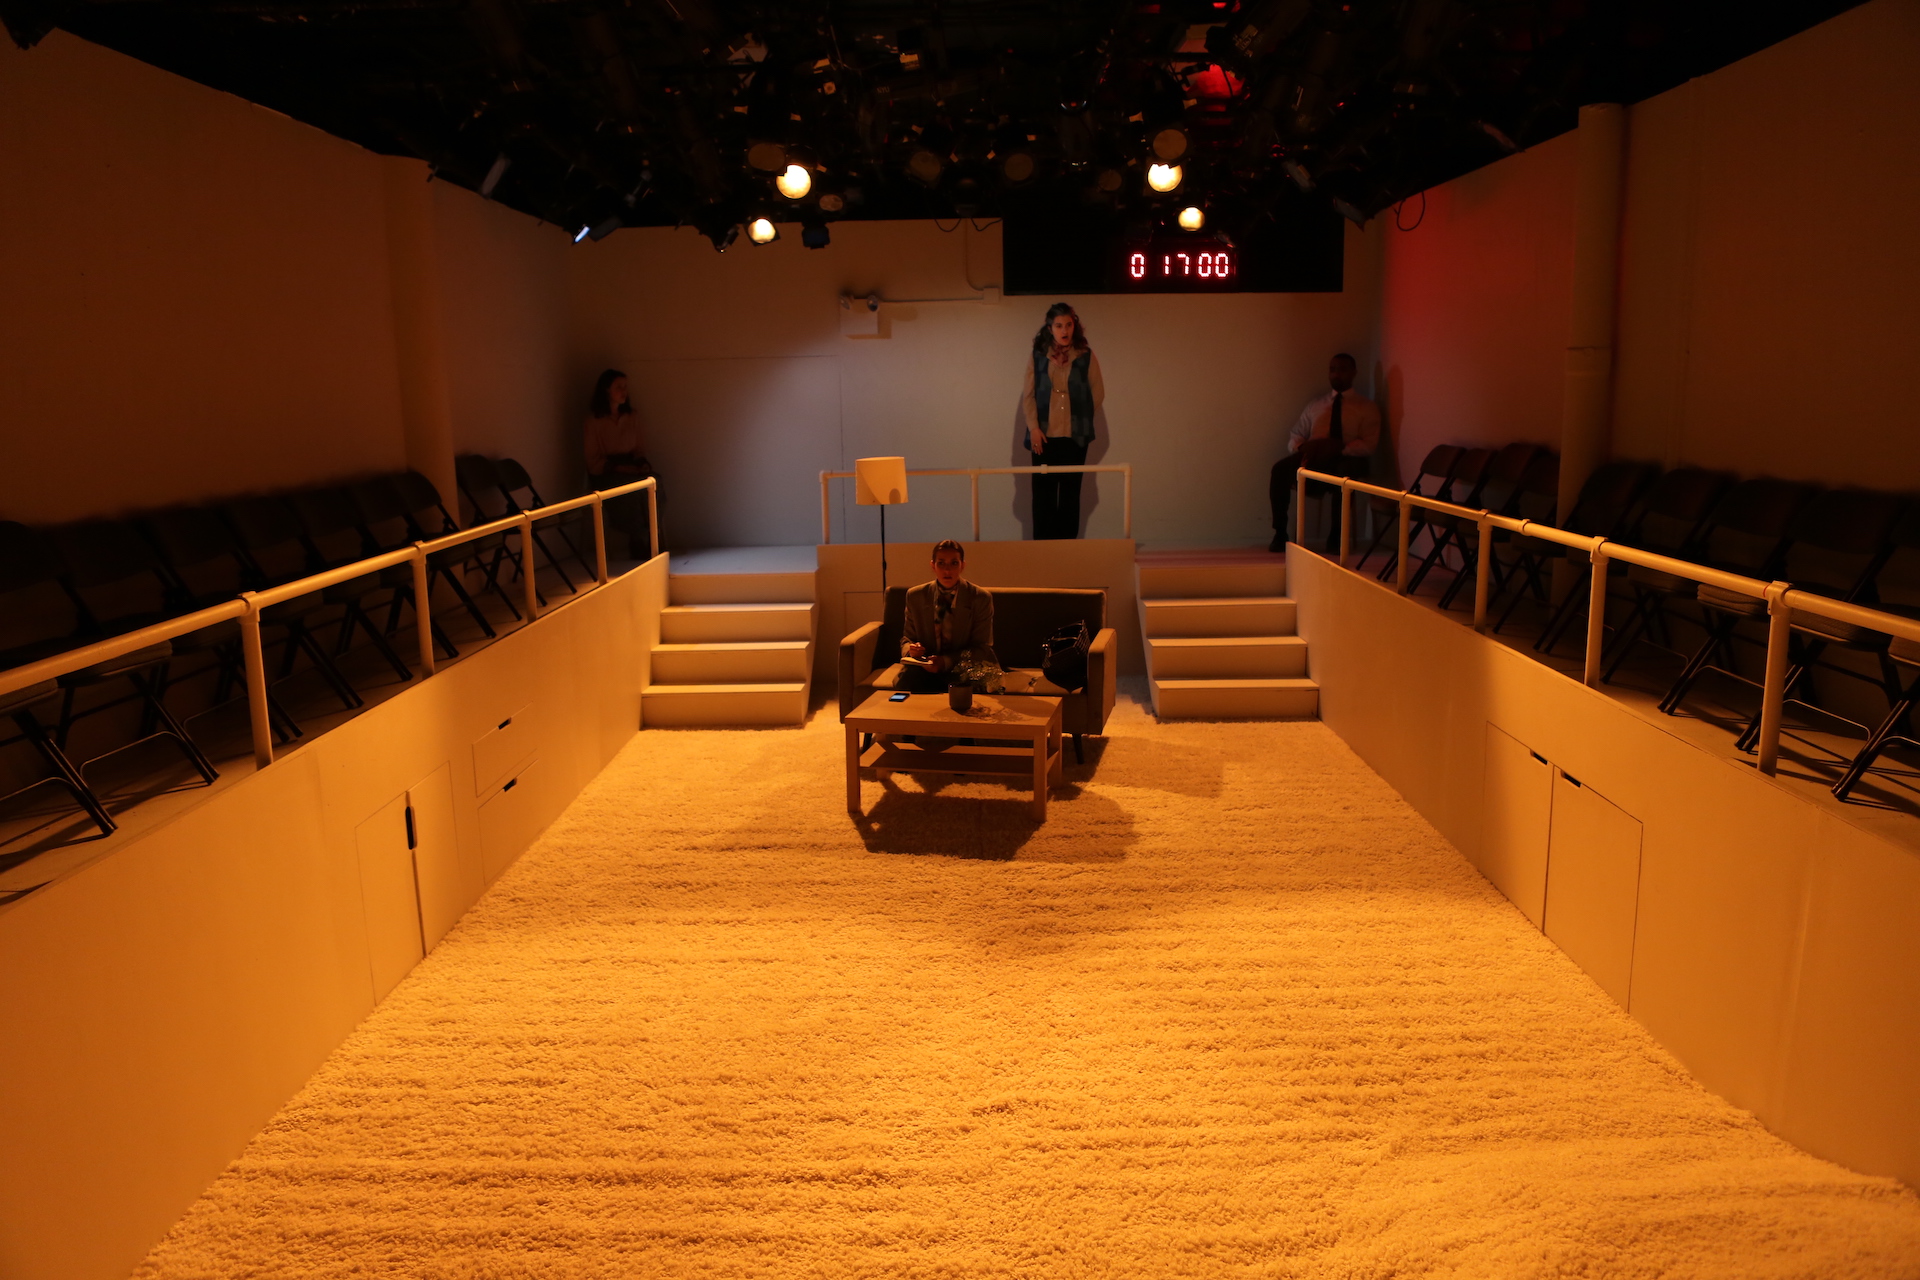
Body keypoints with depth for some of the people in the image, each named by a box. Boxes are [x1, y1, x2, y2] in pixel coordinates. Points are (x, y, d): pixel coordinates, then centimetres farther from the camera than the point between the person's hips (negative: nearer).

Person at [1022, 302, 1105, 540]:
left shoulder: (1087, 356, 1)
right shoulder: (1037, 357, 2)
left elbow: (1098, 394, 7)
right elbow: (1028, 395, 1)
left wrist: (1080, 416, 10)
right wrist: (1034, 427, -8)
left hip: (1074, 436, 0)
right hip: (1045, 435, 0)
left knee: (1070, 493, 4)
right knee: (1043, 493, 0)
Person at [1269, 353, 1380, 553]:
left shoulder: (1368, 408, 9)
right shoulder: (1315, 406, 21)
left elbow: (1369, 446, -4)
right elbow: (1293, 438, 16)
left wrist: (1338, 447, -20)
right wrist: (1303, 447, -10)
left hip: (1347, 459, -3)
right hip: (1314, 459, 3)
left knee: (1345, 472, -40)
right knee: (1280, 469, -27)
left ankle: (1336, 535, -26)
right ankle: (1280, 533, -20)